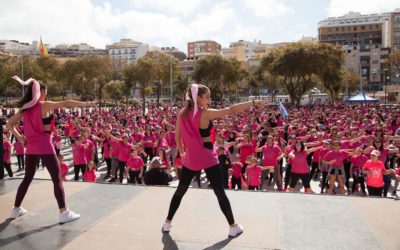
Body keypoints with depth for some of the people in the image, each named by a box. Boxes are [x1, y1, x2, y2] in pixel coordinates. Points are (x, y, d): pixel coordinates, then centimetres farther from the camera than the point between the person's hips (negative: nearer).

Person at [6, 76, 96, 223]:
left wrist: (19, 137, 7)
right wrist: (85, 104, -12)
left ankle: (16, 209, 30)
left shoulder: (25, 107, 11)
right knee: (57, 179, -5)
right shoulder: (44, 105, -7)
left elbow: (9, 124, 12)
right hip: (44, 146, -7)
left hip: (31, 147, 7)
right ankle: (64, 213, -7)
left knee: (27, 178, 21)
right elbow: (66, 104, -14)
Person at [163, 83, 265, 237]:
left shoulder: (182, 113, 2)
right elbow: (231, 110, -16)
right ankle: (233, 227, 15)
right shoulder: (205, 114, -14)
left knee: (180, 190, 17)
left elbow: (177, 136, 8)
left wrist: (182, 151, 22)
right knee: (220, 193, 5)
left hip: (190, 158, 5)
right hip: (207, 158, -5)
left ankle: (167, 223, 24)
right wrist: (253, 103, -12)